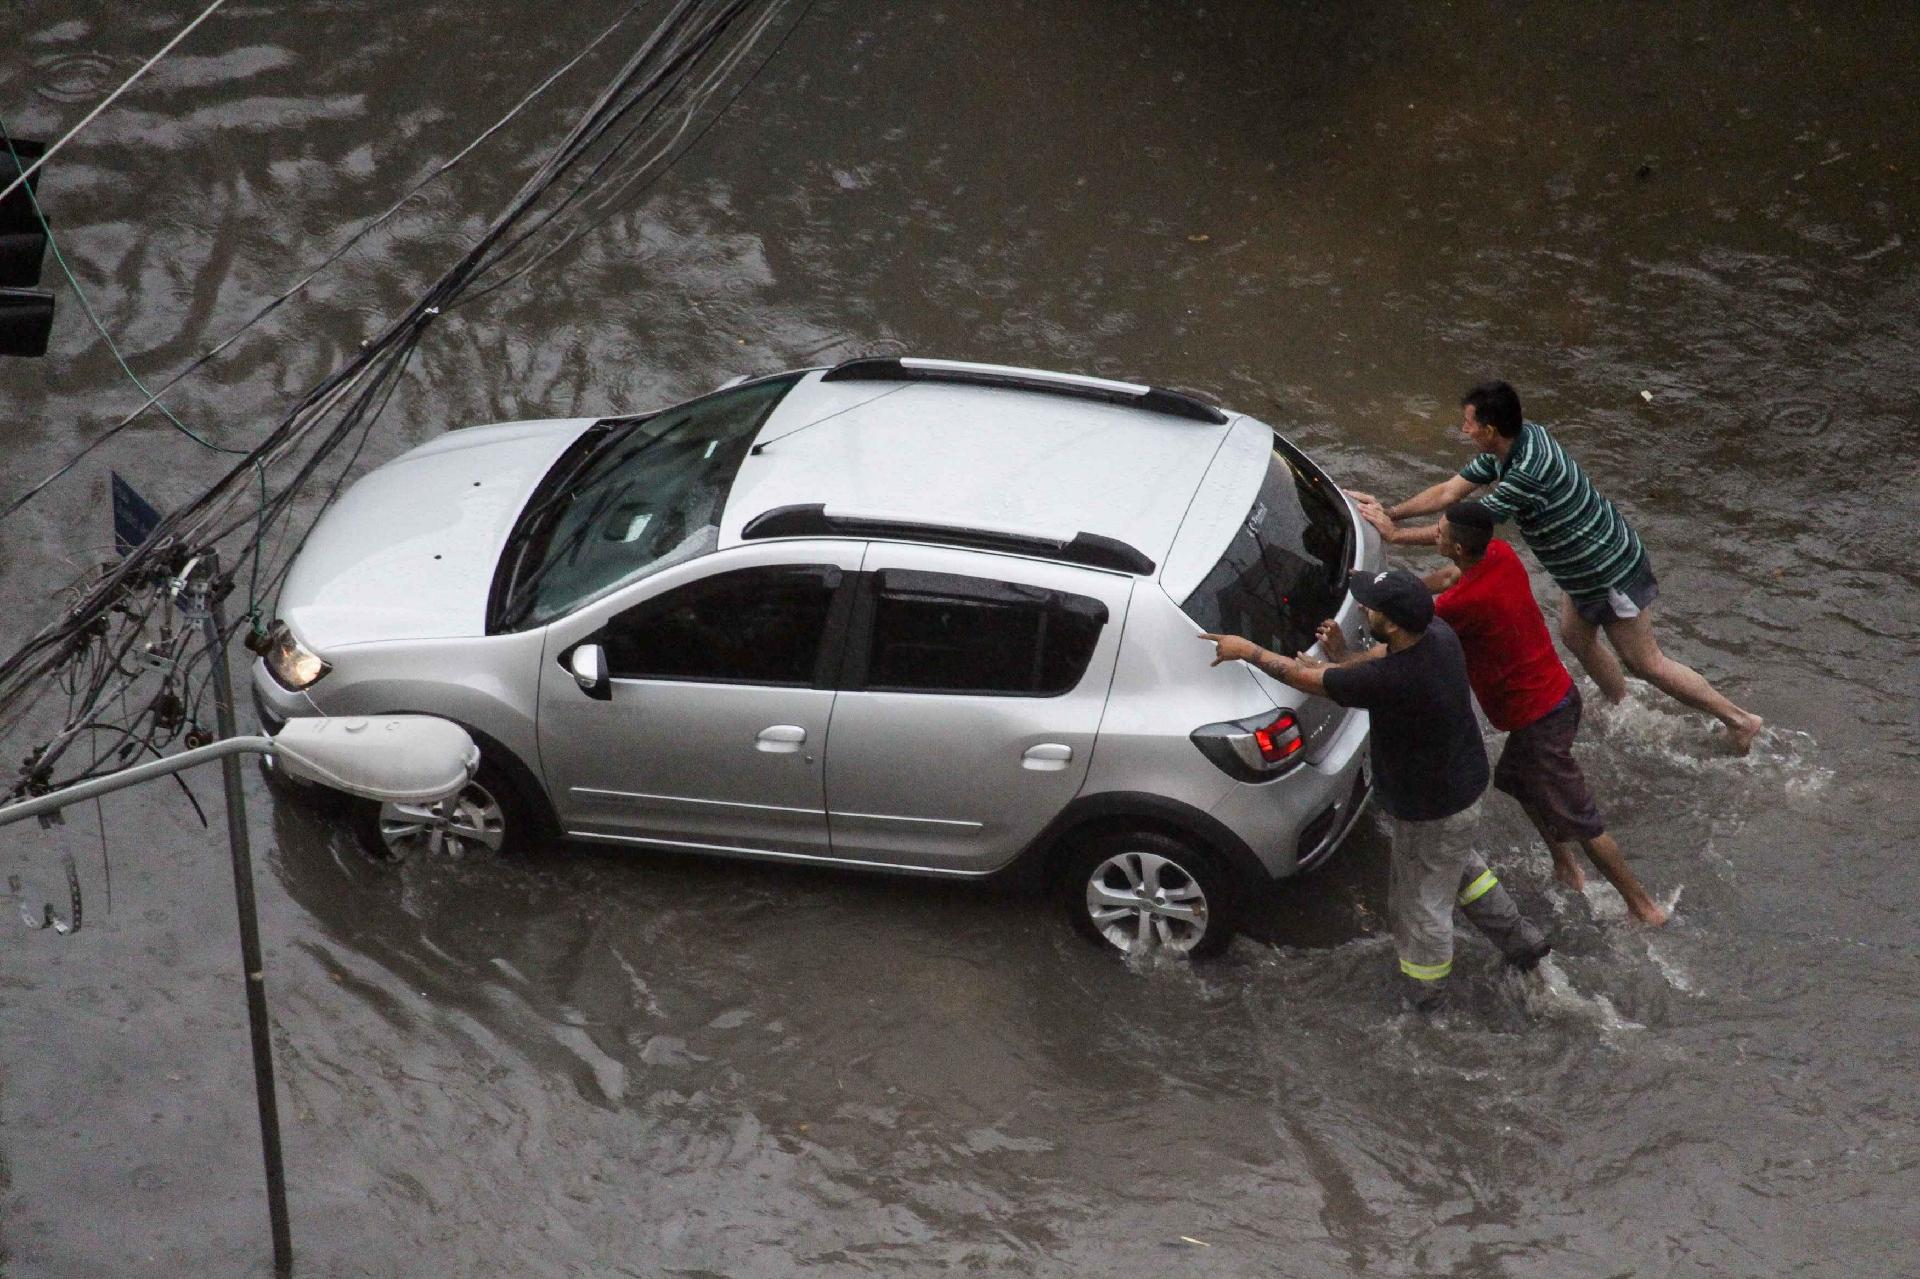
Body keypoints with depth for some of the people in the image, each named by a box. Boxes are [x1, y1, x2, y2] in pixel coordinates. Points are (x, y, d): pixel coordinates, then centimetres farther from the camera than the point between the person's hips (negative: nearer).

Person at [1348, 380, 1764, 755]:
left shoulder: (1528, 474, -35)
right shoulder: (1508, 446, -6)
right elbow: (1449, 492, 2)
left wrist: (1394, 534, -21)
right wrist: (1389, 512, -5)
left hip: (1612, 573, -9)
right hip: (1588, 566, 9)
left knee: (1645, 662, 3)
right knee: (1575, 636, 25)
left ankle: (1740, 720, 14)